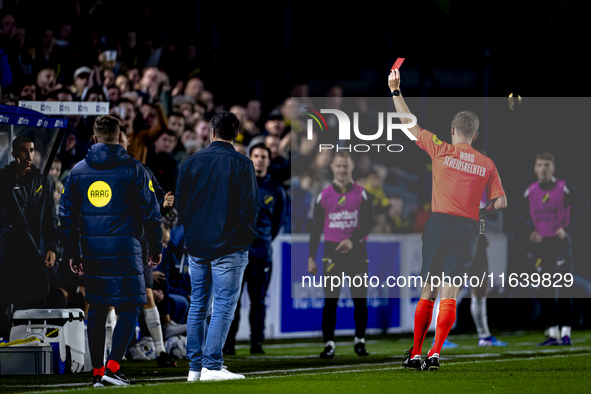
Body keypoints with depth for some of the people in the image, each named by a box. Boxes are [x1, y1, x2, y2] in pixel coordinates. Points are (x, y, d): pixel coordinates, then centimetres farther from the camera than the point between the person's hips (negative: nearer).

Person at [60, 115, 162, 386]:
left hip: (92, 251, 4)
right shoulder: (133, 169, -3)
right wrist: (155, 247, 9)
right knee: (129, 309, 2)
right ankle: (112, 367, -12)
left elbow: (67, 214, 8)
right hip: (125, 249, -4)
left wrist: (73, 252, 16)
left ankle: (98, 372, 11)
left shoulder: (78, 171, 6)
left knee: (97, 310, 11)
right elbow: (150, 212, -2)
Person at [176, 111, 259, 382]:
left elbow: (180, 203, 7)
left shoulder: (191, 162, 5)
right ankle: (212, 366, -11)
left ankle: (195, 367, 11)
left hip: (196, 246, 4)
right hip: (228, 247, -4)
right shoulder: (241, 164, -7)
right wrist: (246, 238, 3)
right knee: (224, 307, -3)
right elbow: (250, 207, -9)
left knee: (197, 306, 11)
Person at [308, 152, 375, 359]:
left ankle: (360, 341, 17)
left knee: (360, 300, 3)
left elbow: (368, 223, -5)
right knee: (330, 300, -6)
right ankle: (329, 344, -4)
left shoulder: (362, 194, 2)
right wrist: (311, 258, 5)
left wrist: (353, 241, -22)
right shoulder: (324, 196, 5)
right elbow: (316, 228, 9)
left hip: (356, 250, 0)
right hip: (332, 251, 0)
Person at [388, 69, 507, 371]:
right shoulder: (487, 164, 8)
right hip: (469, 228, 1)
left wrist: (395, 91, 18)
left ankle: (415, 353, 8)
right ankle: (435, 353, -10)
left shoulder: (442, 151, 2)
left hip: (440, 222, -1)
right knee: (449, 293, 0)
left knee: (428, 290, 6)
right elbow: (501, 202, 5)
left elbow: (410, 124, 9)